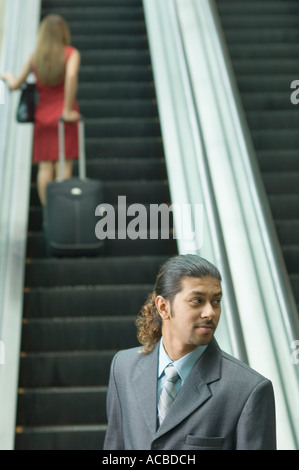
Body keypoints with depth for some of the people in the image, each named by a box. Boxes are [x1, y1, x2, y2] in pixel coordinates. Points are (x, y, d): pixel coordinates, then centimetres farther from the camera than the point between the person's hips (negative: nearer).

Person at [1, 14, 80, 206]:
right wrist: (68, 110, -19)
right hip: (63, 116, -3)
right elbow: (72, 75, -26)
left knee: (45, 168, 5)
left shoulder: (34, 57, 4)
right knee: (64, 167, -2)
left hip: (43, 116, 3)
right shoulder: (72, 53, -6)